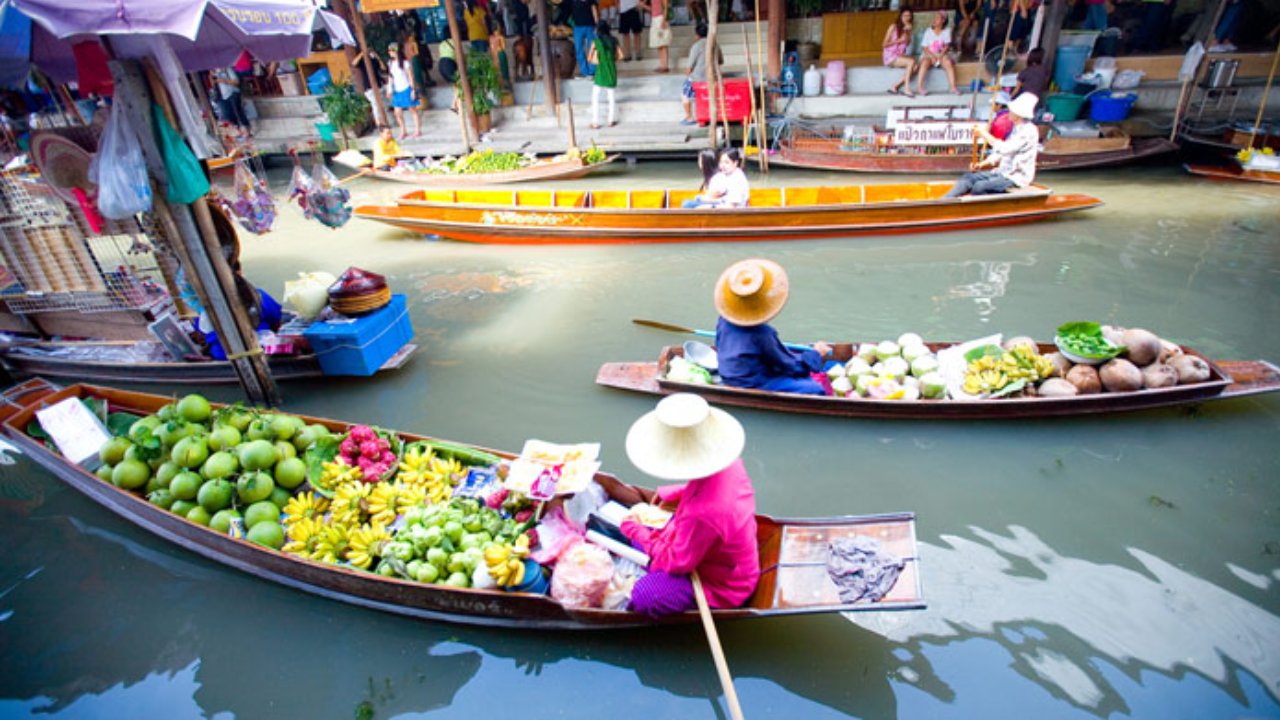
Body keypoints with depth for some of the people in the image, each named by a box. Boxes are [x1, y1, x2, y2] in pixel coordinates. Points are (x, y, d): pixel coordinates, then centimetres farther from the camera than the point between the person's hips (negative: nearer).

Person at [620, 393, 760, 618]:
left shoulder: (702, 514, -45)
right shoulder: (728, 462, -21)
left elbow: (677, 563, -24)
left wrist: (637, 530, -14)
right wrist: (675, 494, 0)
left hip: (722, 585, -8)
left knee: (643, 596, -18)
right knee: (642, 537, 15)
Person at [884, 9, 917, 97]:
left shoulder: (908, 28, 13)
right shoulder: (894, 27, -4)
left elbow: (907, 44, 0)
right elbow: (884, 44, -9)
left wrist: (908, 32, -10)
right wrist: (899, 40, -15)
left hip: (901, 56, 6)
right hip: (890, 56, -6)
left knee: (915, 66, -23)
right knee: (911, 61, -29)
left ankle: (895, 86, -18)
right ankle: (907, 88, -25)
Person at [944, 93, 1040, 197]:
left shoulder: (1029, 131, -16)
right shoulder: (1016, 128, 14)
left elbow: (1006, 149, -27)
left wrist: (984, 134, -23)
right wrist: (984, 163, 3)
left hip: (1017, 178, -9)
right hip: (1003, 172, 9)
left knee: (979, 187, -28)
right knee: (968, 177, -8)